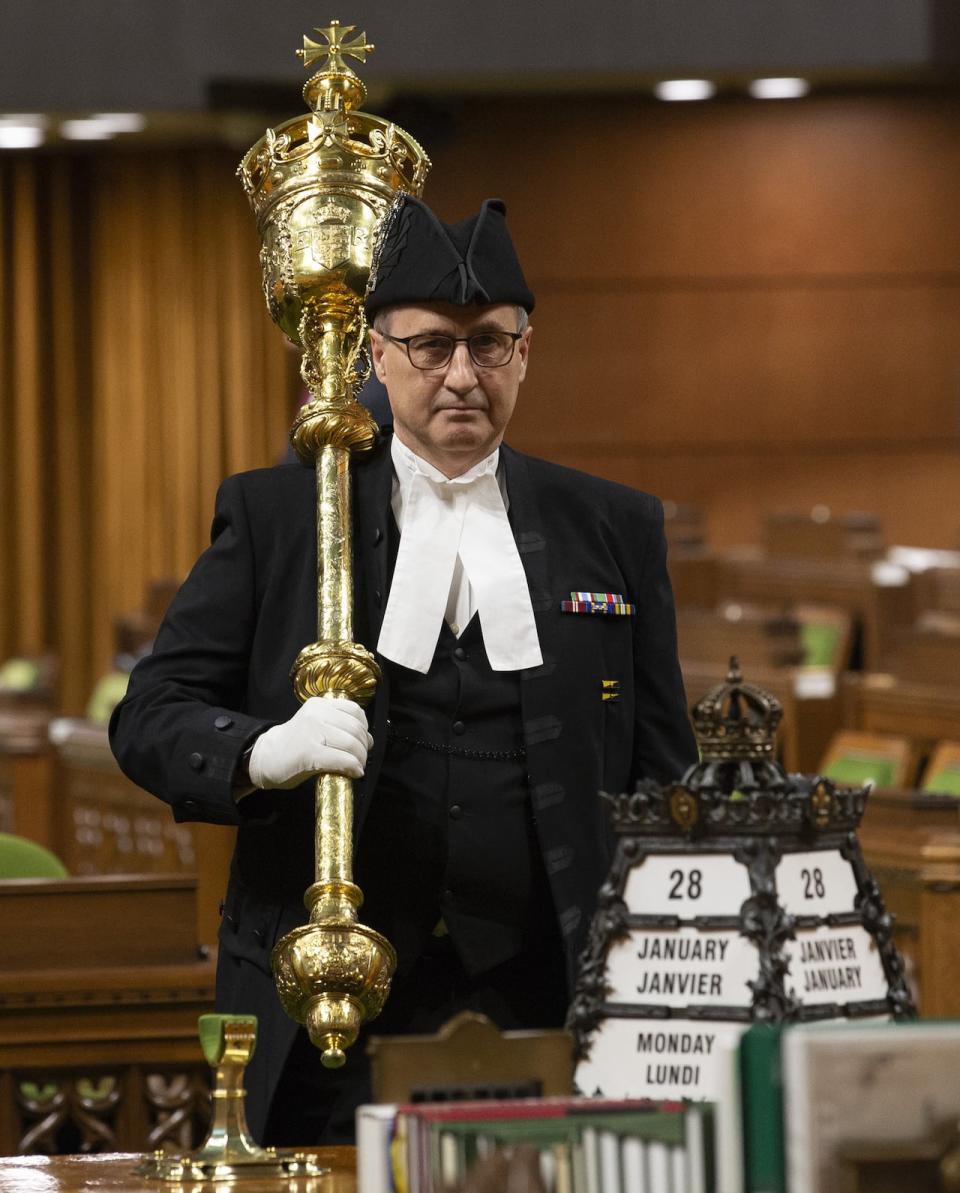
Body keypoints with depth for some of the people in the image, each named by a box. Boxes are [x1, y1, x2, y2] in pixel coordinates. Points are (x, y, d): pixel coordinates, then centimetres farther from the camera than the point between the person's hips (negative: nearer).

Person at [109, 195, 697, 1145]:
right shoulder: (274, 516, 7)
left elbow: (660, 775, 13)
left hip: (545, 999, 1)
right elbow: (149, 718, 3)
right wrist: (263, 753, -18)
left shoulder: (614, 529, 11)